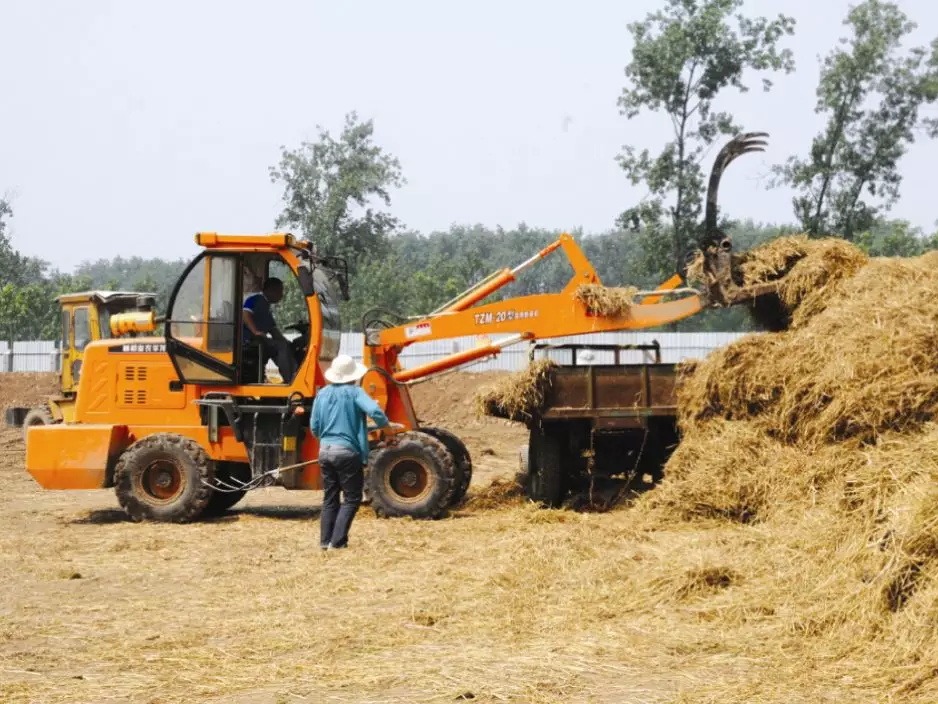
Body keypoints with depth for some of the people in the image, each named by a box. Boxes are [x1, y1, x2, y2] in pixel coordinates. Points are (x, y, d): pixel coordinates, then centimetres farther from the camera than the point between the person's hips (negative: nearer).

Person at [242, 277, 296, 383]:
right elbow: (245, 315, -18)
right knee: (283, 346, -23)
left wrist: (286, 341, 9)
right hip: (251, 340, -10)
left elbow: (274, 331, 24)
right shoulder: (255, 299, -1)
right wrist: (256, 332, -30)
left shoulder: (266, 308, 28)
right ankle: (290, 381, -31)